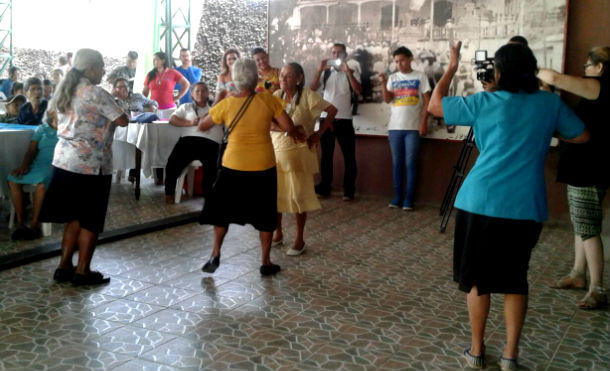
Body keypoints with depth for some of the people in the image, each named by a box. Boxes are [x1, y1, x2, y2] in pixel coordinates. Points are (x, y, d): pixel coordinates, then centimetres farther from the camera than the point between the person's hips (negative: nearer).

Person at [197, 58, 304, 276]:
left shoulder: (226, 104, -8)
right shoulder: (268, 101, -9)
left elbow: (202, 126, 4)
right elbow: (289, 128, -9)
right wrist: (297, 134, 13)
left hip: (233, 166, 0)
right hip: (263, 167, 0)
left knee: (223, 210, 19)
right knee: (265, 214, 13)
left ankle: (215, 255, 17)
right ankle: (266, 262, 18)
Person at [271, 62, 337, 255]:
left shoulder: (307, 95, -10)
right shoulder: (276, 96, 5)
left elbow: (332, 110, -11)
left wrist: (319, 133, -10)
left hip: (298, 152, -5)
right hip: (275, 151, 5)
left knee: (298, 195, 1)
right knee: (274, 194, 9)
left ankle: (300, 240, 13)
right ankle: (278, 233, 26)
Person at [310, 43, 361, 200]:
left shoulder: (352, 71, 5)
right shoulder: (325, 72, 10)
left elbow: (358, 90, -11)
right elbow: (313, 88, -3)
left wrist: (348, 71, -18)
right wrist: (319, 69, -13)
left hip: (344, 119, -2)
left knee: (349, 155, -1)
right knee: (326, 154, 9)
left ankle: (349, 190, 6)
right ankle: (325, 187, 17)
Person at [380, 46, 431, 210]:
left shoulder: (420, 76, 3)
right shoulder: (393, 78, 11)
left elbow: (427, 101, -1)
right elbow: (387, 99, 2)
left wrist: (424, 122, -8)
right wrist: (384, 83, -11)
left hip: (413, 127, -3)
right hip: (395, 127, 3)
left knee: (410, 163, -1)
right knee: (397, 163, 7)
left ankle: (409, 198, 4)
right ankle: (397, 196, 13)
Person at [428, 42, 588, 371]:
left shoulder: (484, 103, -3)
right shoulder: (550, 103, 3)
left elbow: (434, 105, 6)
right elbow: (582, 136, 16)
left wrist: (452, 67, 16)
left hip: (481, 202, -2)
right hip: (526, 207, 2)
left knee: (477, 277, 12)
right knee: (515, 279, 15)